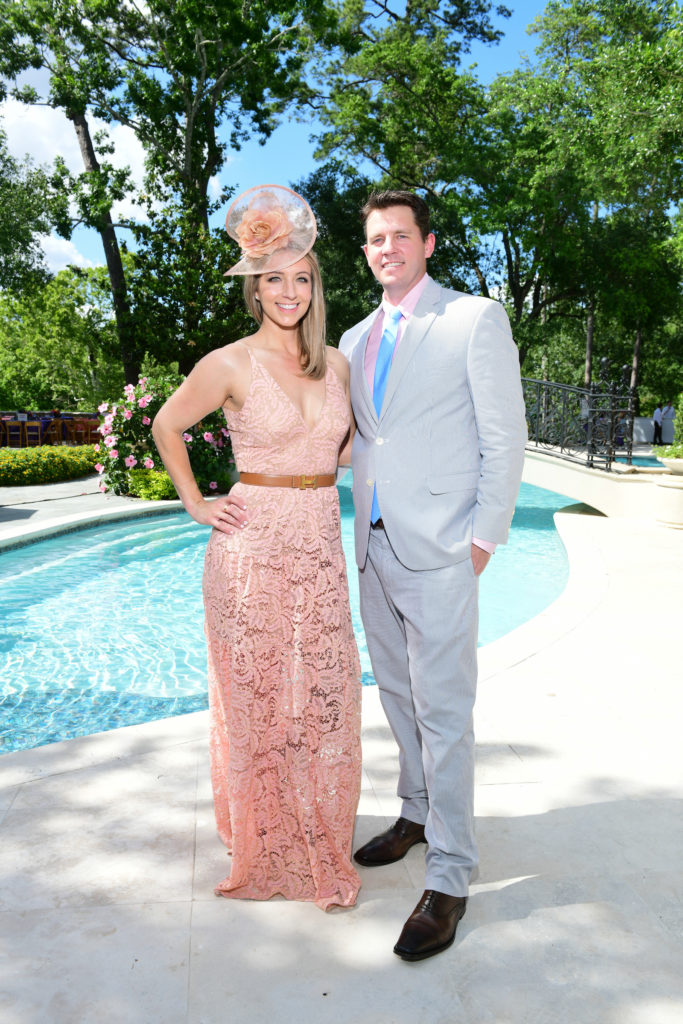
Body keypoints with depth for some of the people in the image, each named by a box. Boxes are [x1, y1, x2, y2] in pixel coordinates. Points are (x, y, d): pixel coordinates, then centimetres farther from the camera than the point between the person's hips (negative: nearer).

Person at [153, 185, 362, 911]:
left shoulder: (335, 362, 7)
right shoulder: (230, 365, -7)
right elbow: (166, 426, 5)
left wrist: (322, 476, 10)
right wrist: (195, 504, 0)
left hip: (321, 549, 4)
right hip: (253, 550, -4)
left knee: (323, 696, 11)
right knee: (257, 698, 8)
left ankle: (321, 842, 32)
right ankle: (266, 845, 31)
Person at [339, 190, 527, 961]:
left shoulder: (475, 319, -3)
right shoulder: (355, 340, 15)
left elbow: (505, 436, -6)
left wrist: (483, 536, -10)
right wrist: (361, 530, 10)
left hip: (438, 550, -6)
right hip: (374, 546, 7)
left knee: (442, 710, -1)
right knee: (398, 694, 17)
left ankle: (449, 876, 13)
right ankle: (417, 813, 37)